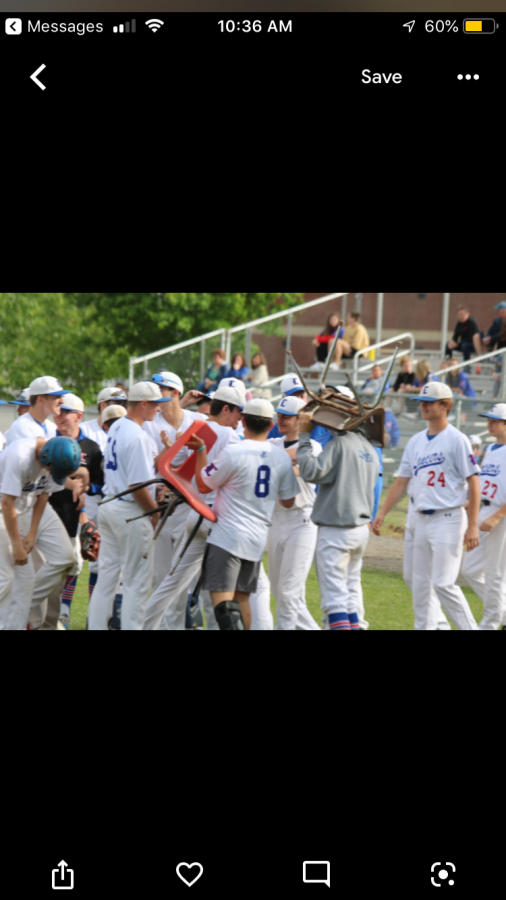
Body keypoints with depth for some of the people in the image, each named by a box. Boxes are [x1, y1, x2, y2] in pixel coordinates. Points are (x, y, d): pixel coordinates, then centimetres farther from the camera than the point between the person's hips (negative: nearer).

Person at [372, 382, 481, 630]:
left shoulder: (456, 440, -7)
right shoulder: (415, 442, 13)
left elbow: (473, 482, -10)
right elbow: (402, 482, 17)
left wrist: (472, 526, -15)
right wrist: (382, 513, 9)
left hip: (448, 519, -7)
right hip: (422, 520, 7)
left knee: (443, 583, -13)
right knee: (420, 584, 8)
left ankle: (469, 628, -6)